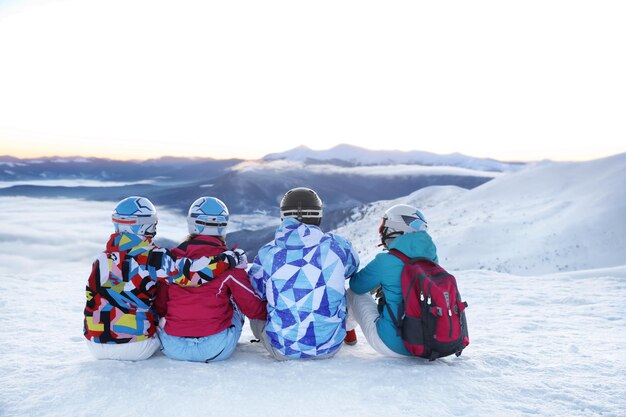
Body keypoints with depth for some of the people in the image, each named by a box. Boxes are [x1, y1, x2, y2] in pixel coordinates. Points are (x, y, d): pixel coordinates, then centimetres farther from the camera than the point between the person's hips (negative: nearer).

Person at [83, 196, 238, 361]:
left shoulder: (102, 259, 0)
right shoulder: (152, 257, -16)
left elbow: (93, 299, 11)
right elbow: (188, 273, -26)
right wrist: (228, 259, -18)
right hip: (138, 348, -4)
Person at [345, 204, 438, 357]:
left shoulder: (386, 262, -19)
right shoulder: (431, 257, -2)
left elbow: (357, 285, -1)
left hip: (393, 346, -5)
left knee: (352, 294, 14)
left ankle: (346, 329, 44)